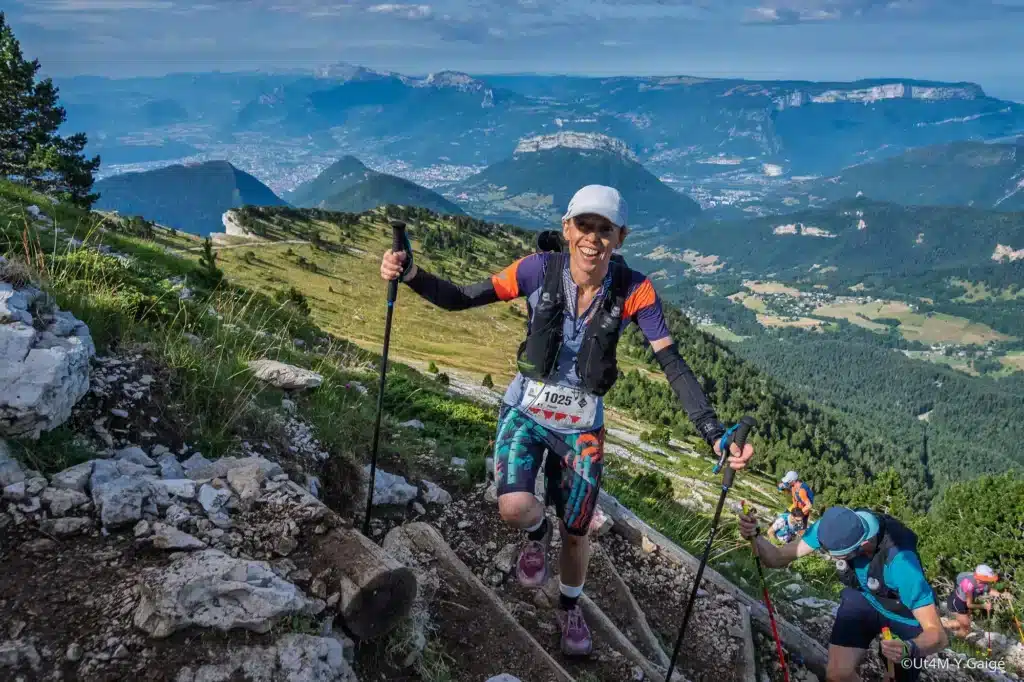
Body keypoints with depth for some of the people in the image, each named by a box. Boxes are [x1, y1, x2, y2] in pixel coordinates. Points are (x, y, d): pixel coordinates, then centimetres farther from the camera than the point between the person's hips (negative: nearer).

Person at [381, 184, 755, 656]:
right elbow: (461, 299, -14)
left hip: (581, 426, 1)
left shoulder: (634, 291, -19)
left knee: (576, 532, 11)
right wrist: (412, 275, -32)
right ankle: (536, 531, 18)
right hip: (526, 409, 0)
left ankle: (569, 609, 45)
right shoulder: (540, 269, -18)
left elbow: (673, 366, -18)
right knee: (514, 507, -23)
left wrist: (716, 436, -26)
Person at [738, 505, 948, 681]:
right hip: (863, 597, 3)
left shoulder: (899, 561, -42)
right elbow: (780, 558, -22)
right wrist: (755, 536, -42)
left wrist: (910, 649, -60)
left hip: (906, 613, -3)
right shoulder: (832, 528, -29)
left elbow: (937, 634, -39)